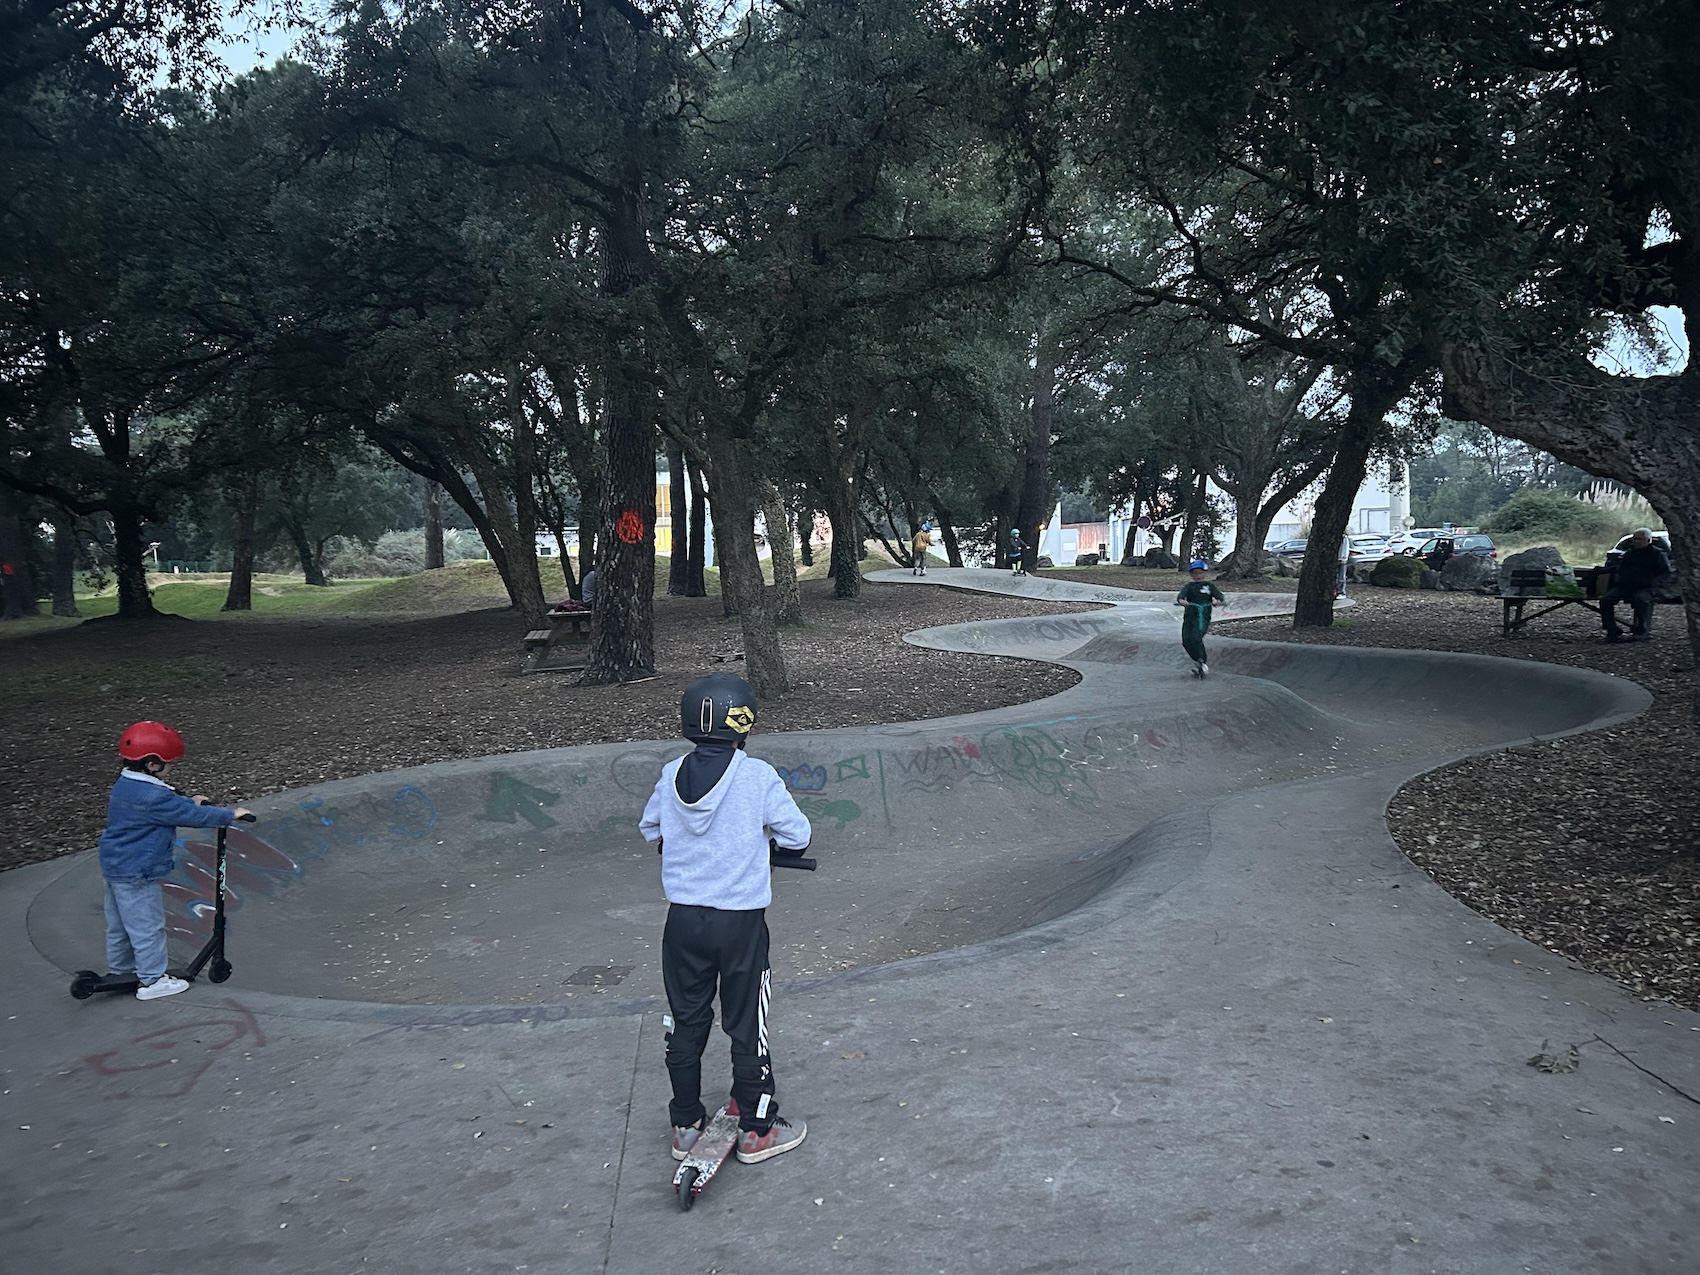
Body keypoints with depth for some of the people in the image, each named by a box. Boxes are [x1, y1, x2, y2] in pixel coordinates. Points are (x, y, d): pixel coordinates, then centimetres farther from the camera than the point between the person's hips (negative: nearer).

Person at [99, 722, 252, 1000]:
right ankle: (152, 980, 9)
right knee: (147, 926, 1)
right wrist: (229, 815, -15)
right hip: (137, 874, -10)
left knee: (119, 924, 22)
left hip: (114, 867, 10)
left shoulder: (124, 786, 5)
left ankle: (120, 970, 37)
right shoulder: (152, 797, -26)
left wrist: (190, 802, 13)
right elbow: (191, 815, -23)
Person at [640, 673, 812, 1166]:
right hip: (740, 921, -4)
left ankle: (686, 1125, 28)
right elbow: (797, 835, -7)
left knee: (686, 1024, 16)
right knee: (747, 1026, 9)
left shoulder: (671, 775, -2)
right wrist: (769, 833, 13)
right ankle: (757, 1130, 21)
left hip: (683, 918, 4)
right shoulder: (757, 776, -14)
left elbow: (650, 829, 13)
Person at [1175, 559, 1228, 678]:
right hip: (1189, 616, 3)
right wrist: (1181, 601, -30)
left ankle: (1203, 661, -8)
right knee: (1186, 641, -8)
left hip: (1203, 616, -3)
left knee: (1196, 638, -24)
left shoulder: (1209, 585, 11)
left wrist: (1218, 601, -25)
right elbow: (1181, 595, -7)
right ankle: (1197, 661, 13)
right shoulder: (1188, 586, 12)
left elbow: (1219, 596, -1)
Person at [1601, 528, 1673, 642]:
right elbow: (1618, 570, 33)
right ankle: (1612, 631, -18)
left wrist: (1652, 582, -12)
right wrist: (1618, 580, 10)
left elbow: (1666, 573, 4)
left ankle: (1642, 632, -26)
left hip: (1646, 588, -5)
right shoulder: (1628, 553, 25)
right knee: (1605, 599, -21)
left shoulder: (1657, 553, 10)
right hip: (1624, 586, 5)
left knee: (1641, 599, -39)